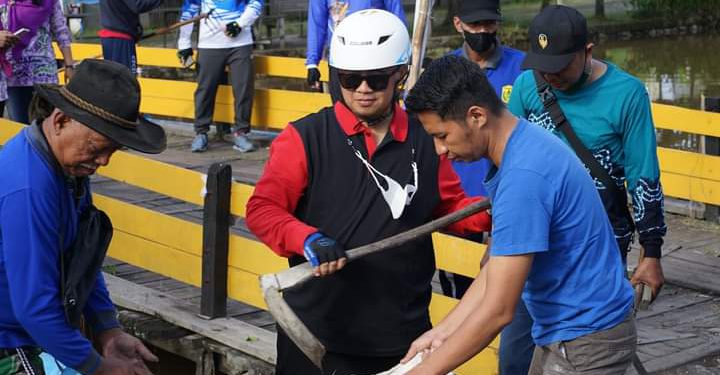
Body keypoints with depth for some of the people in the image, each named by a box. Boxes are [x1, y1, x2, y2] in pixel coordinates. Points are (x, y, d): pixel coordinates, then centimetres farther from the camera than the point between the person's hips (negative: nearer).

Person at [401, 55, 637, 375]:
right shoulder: (524, 143, 3)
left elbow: (497, 310, -26)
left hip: (586, 341, -9)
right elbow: (498, 268, 9)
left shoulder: (523, 177, -28)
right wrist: (443, 331, 5)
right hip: (565, 330, 9)